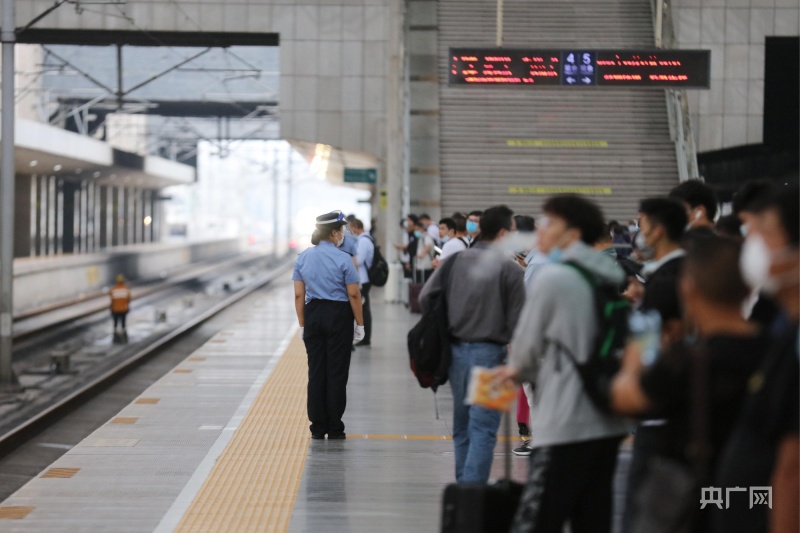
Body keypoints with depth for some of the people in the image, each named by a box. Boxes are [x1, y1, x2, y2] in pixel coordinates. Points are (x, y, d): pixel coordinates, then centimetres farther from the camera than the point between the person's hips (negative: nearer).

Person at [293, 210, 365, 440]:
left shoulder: (302, 258, 3)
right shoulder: (342, 259, -11)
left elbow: (299, 295, 4)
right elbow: (354, 295, -10)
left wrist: (303, 325, 10)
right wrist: (360, 324, -1)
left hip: (313, 315, 4)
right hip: (338, 316, -4)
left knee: (316, 372, 9)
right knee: (337, 373, 2)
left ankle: (318, 427, 11)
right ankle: (334, 428, 5)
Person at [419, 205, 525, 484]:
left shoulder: (455, 260, 5)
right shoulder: (509, 268, -9)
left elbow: (425, 297, 3)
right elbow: (516, 319, -9)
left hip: (455, 350, 6)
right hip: (489, 352, -5)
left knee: (462, 426, 17)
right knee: (483, 429, -4)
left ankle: (463, 486, 24)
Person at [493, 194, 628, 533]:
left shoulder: (552, 277, -10)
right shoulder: (607, 278, 12)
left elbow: (525, 349, -3)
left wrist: (519, 370, 18)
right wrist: (526, 369, 19)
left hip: (565, 426, -8)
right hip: (607, 422, 8)